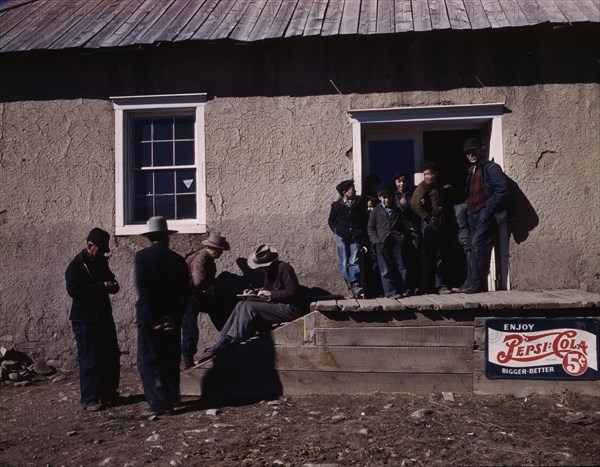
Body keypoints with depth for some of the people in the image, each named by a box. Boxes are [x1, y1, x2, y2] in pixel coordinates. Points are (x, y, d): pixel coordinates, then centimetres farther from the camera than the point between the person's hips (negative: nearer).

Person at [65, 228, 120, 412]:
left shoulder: (101, 262, 11)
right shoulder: (76, 266, -12)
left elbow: (110, 280, 23)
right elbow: (74, 289, -25)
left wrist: (112, 284, -2)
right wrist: (102, 286, -27)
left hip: (104, 317, 8)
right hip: (85, 320, -8)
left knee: (111, 357, 12)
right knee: (89, 361, -3)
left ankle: (108, 394, 25)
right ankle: (90, 399, 6)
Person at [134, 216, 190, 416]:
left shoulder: (142, 256, -7)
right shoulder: (178, 259, 2)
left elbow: (143, 291, -15)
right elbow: (185, 293, -3)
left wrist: (154, 320, -14)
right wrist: (174, 317, -4)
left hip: (149, 318, -4)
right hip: (171, 318, 4)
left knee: (149, 361, 2)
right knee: (170, 359, 17)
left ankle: (161, 403, -2)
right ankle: (172, 397, 28)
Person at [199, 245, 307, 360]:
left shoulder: (284, 268, -13)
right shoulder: (269, 272, 13)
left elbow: (292, 292, -20)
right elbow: (267, 290, 25)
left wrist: (271, 294, -17)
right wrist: (254, 292, 6)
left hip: (291, 309, -9)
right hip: (279, 306, 10)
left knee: (248, 307, -21)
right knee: (241, 305, -3)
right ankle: (223, 340, -12)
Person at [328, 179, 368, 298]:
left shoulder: (359, 203, 6)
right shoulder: (336, 205, 5)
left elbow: (365, 218, 15)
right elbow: (331, 221, 16)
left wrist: (362, 232, 6)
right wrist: (336, 230, 2)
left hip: (356, 237, -1)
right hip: (342, 237, 1)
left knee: (354, 261, -14)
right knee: (344, 263, 1)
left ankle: (355, 285, -21)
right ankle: (351, 287, 7)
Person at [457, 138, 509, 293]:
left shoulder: (490, 168, -5)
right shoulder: (471, 172, 21)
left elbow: (502, 190, -15)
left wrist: (489, 208, -17)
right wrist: (469, 207, 15)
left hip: (486, 214, -9)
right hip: (474, 215, 9)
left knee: (477, 245, -16)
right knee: (477, 248, 7)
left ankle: (476, 284, -14)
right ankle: (479, 284, 10)